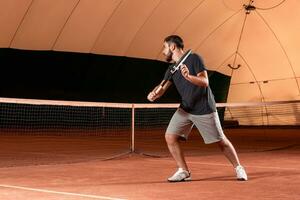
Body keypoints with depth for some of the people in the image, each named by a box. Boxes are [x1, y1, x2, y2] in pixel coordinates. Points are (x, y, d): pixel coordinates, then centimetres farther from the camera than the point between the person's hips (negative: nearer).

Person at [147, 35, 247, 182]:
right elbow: (162, 87, -2)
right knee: (170, 137, -8)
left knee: (221, 141, 0)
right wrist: (154, 94, -25)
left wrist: (188, 76, -40)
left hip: (204, 109, -6)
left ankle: (238, 168, 21)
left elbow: (205, 82, -22)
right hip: (185, 109, 6)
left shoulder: (194, 59, -13)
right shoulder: (171, 68, 6)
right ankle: (184, 172, 4)